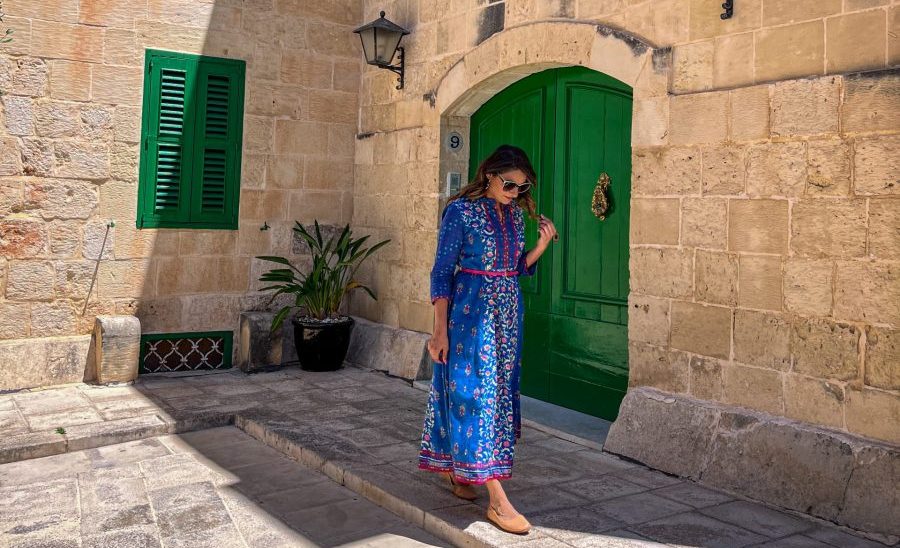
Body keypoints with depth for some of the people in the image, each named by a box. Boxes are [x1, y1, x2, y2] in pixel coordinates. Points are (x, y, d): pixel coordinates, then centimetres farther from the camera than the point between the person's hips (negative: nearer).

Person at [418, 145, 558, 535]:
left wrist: (541, 246, -4)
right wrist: (440, 330, -15)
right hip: (471, 312, -7)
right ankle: (497, 500, -7)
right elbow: (442, 271, -11)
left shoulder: (516, 214, 8)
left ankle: (453, 467, 32)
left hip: (508, 313, 7)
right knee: (477, 391, -7)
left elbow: (517, 269, 14)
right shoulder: (461, 210, -10)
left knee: (500, 388, 12)